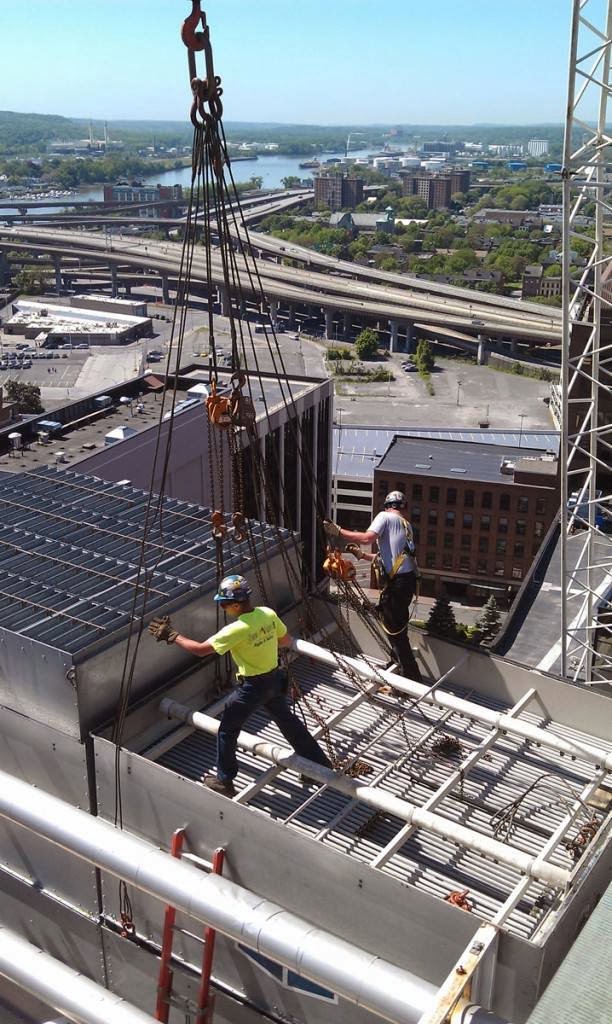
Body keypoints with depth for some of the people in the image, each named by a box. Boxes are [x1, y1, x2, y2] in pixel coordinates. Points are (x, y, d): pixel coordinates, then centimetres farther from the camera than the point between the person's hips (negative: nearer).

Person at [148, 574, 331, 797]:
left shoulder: (237, 630, -28)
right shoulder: (268, 614, -9)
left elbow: (201, 649, -24)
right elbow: (287, 641, 7)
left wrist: (172, 636, -14)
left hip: (253, 686, -7)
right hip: (275, 679, 7)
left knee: (227, 730, 12)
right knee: (288, 721, 23)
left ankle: (224, 781, 23)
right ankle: (320, 765, 33)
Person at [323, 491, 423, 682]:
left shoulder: (385, 516, -1)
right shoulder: (406, 525, 23)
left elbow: (368, 537, -19)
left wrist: (338, 531, -12)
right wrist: (361, 554, 29)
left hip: (396, 582, -9)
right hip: (408, 579, 9)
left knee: (395, 631, -4)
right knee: (398, 626, 25)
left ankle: (413, 679, -2)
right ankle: (399, 663, 37)